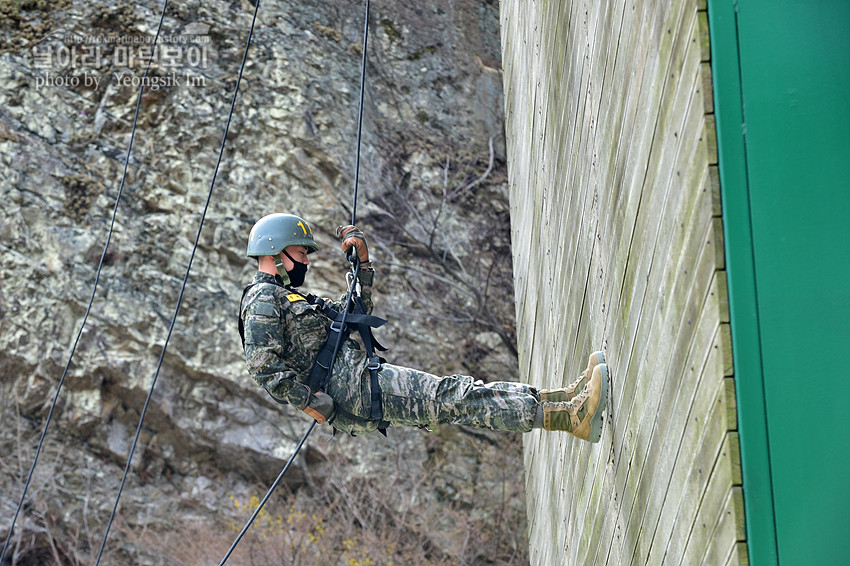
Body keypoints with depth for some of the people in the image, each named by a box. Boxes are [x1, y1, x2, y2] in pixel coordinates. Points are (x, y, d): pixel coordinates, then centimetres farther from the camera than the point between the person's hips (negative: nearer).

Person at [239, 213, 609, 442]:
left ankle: (563, 398, -15)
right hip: (346, 385, -11)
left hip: (359, 376, 11)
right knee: (450, 398, -20)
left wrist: (362, 262, 24)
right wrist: (316, 406, -19)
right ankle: (568, 417, -30)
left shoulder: (286, 297, 29)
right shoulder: (263, 300, -3)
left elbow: (357, 312, 35)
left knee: (455, 393, -4)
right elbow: (265, 369, -17)